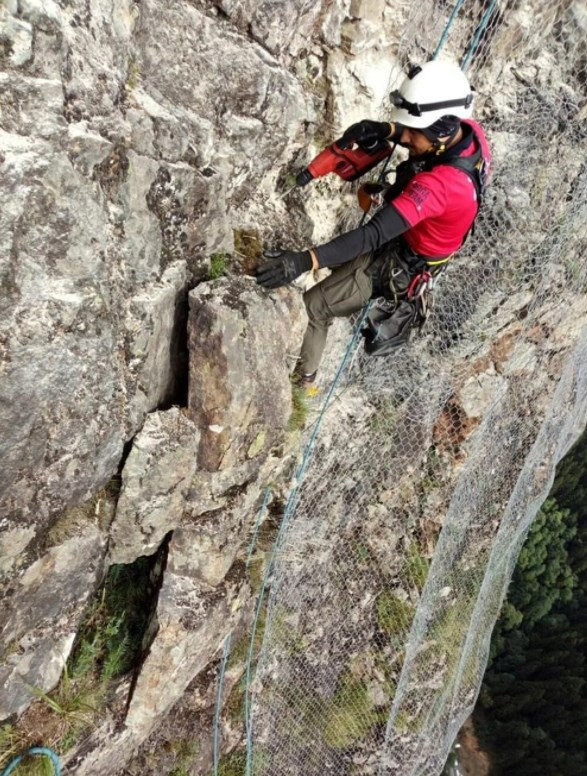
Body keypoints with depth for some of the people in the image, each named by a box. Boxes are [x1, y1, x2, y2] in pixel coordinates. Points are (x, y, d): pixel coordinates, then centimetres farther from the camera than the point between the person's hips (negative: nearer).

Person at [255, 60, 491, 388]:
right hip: (412, 241, 9)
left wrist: (304, 261, -52)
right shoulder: (469, 130, -17)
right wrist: (386, 128, -16)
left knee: (310, 309, 2)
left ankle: (303, 375, 24)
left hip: (398, 266, -8)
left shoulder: (438, 184, -42)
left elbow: (374, 236, -47)